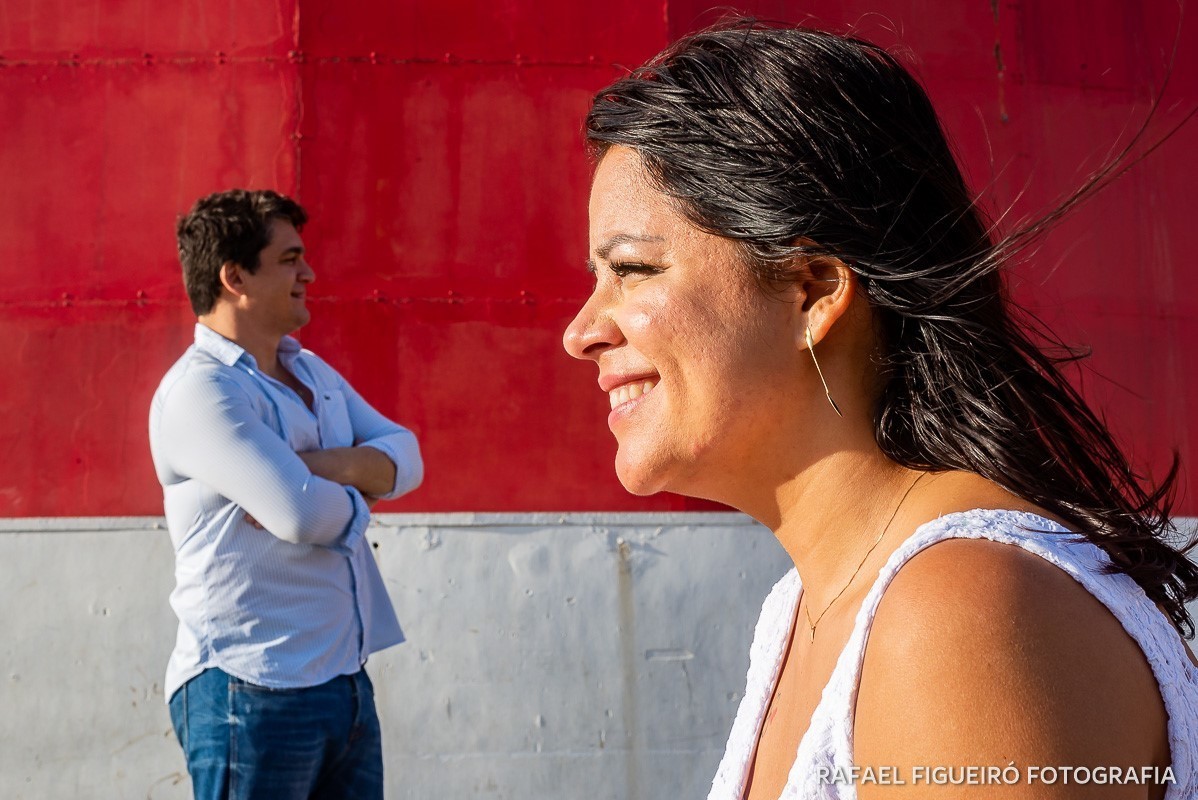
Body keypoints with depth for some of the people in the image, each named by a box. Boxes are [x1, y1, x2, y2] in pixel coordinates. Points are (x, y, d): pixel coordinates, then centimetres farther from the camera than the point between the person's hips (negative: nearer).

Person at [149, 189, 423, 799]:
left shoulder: (312, 371, 15)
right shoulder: (198, 390, -14)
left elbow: (405, 457, 6)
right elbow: (305, 515, -24)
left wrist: (334, 464, -14)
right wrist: (356, 497, -2)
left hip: (346, 680, 8)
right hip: (254, 692, -8)